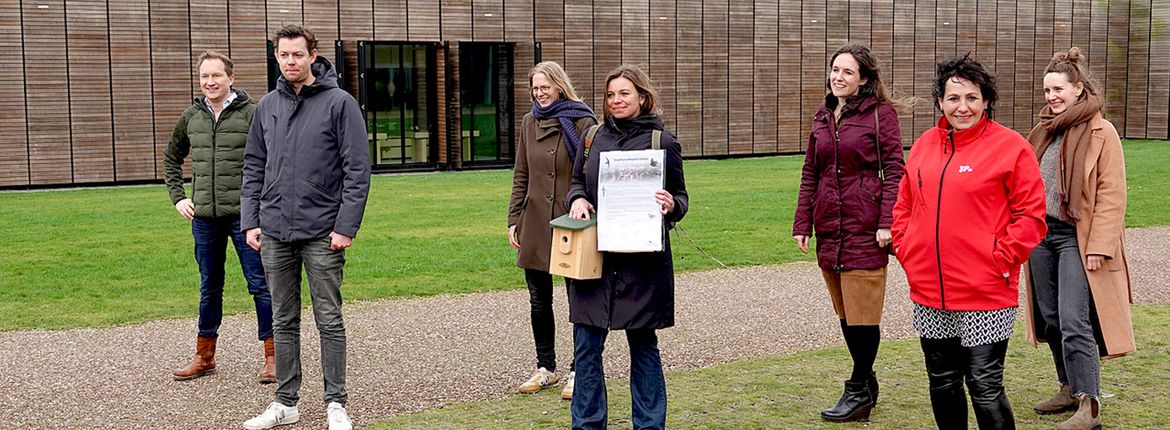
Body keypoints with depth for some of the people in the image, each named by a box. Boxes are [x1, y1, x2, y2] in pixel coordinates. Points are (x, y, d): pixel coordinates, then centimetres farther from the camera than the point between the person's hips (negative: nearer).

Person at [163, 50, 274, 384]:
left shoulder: (252, 113, -6)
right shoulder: (191, 117, 9)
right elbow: (171, 158, 24)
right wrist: (178, 197, 14)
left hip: (245, 215, -5)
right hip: (204, 218, 5)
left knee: (260, 285, -1)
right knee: (209, 288, 14)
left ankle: (273, 357, 7)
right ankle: (204, 357, 25)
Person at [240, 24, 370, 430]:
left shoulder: (339, 103, -5)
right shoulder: (267, 106, 11)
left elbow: (357, 169, -8)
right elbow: (254, 168, 15)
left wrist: (345, 226, -13)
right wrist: (251, 221, 6)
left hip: (322, 233, -5)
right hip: (274, 232, 5)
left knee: (329, 320, 3)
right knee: (284, 320, 11)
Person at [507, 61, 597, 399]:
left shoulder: (582, 122, -5)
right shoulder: (530, 123, 10)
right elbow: (521, 176, 14)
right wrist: (514, 219, 9)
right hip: (535, 223, 5)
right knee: (538, 301, 11)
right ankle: (546, 367, 24)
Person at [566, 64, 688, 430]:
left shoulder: (662, 141, -1)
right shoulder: (594, 136, 8)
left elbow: (680, 197, 5)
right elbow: (577, 181, 18)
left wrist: (671, 206, -18)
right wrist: (578, 199, -4)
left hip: (642, 258, -3)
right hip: (594, 256, 3)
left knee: (643, 345, 8)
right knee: (586, 345, 3)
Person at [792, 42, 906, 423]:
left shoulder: (880, 113, -3)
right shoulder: (822, 117, 15)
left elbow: (893, 171, -8)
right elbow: (810, 174, 17)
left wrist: (887, 223, -15)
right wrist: (802, 223, 11)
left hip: (865, 228, -6)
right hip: (829, 228, 7)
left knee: (862, 313, -2)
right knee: (845, 312, 12)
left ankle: (859, 391, 8)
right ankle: (866, 383, 24)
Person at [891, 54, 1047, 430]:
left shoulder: (1010, 146, -6)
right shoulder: (924, 145, 10)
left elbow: (1031, 215, -7)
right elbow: (904, 205, 19)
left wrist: (1002, 259, -13)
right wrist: (905, 250, 7)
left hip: (986, 293, -5)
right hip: (928, 292, 6)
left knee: (985, 386, -2)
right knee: (942, 383, 16)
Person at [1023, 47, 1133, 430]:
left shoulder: (1102, 133, -7)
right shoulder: (1044, 132, 13)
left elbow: (1111, 196, -11)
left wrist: (1099, 246, -17)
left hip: (1077, 238, -7)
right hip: (1041, 234, 7)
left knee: (1074, 323, -12)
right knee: (1051, 320, 11)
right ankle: (1069, 389, 25)